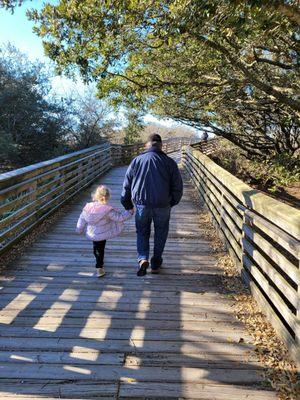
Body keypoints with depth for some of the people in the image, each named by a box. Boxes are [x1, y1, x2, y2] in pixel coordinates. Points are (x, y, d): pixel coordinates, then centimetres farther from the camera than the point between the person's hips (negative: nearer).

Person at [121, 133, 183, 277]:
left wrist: (128, 204, 17)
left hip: (141, 203, 1)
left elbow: (127, 185, 6)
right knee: (161, 232, 18)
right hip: (163, 205, -1)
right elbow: (177, 186, 0)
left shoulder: (137, 160, 3)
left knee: (142, 232, 18)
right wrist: (173, 201, 17)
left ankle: (143, 259, 0)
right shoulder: (169, 162, -1)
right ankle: (156, 263, 25)